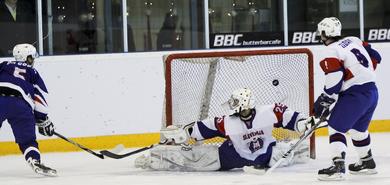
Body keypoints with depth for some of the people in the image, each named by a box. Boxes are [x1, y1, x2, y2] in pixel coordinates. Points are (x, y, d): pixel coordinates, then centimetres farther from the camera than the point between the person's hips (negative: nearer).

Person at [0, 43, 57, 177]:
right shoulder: (32, 73, 25)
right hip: (20, 105, 0)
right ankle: (35, 161, -9)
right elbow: (40, 97, 19)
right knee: (27, 140, 11)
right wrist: (43, 120, 23)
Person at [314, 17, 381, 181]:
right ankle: (367, 163, 36)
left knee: (336, 127, -5)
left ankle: (338, 167, -15)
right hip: (372, 92, 9)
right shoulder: (354, 40, 12)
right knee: (358, 128, 26)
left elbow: (334, 81, -17)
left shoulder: (332, 51, -11)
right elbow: (375, 57, 18)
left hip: (355, 94, -9)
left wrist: (322, 102, -6)